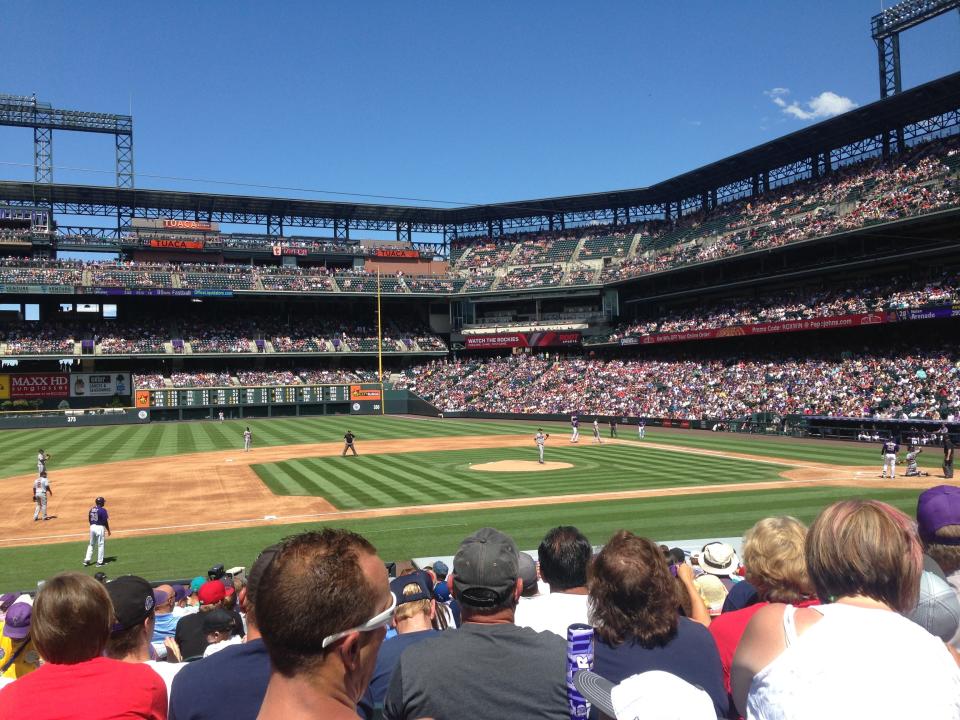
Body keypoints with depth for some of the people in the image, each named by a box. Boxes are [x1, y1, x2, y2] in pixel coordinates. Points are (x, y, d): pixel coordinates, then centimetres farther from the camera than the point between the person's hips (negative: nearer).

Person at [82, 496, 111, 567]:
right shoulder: (103, 510, -11)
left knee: (91, 544, 19)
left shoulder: (91, 510, 8)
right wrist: (108, 530, -2)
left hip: (92, 527, 6)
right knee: (100, 545, 2)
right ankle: (99, 562, 4)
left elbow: (89, 520, 14)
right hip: (100, 527, -6)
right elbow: (105, 521, -11)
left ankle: (87, 560, 16)